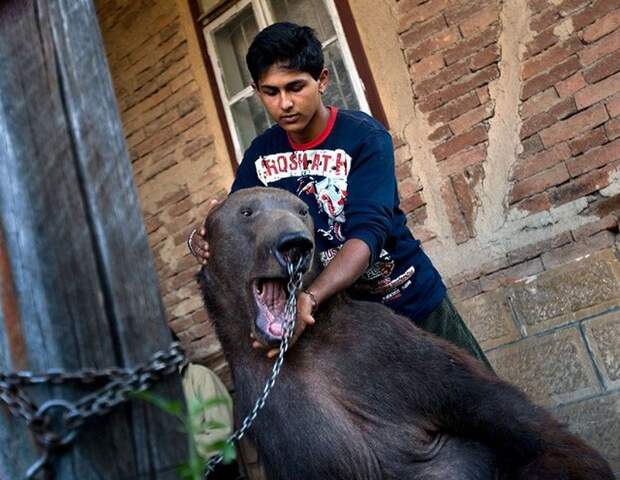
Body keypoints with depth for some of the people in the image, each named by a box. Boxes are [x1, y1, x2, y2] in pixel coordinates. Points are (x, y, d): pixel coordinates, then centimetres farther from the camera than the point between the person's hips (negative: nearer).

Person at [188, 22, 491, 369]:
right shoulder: (261, 154, -4)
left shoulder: (365, 138, -20)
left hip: (411, 302, -3)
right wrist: (205, 240, -29)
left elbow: (367, 233, -32)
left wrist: (309, 298, -49)